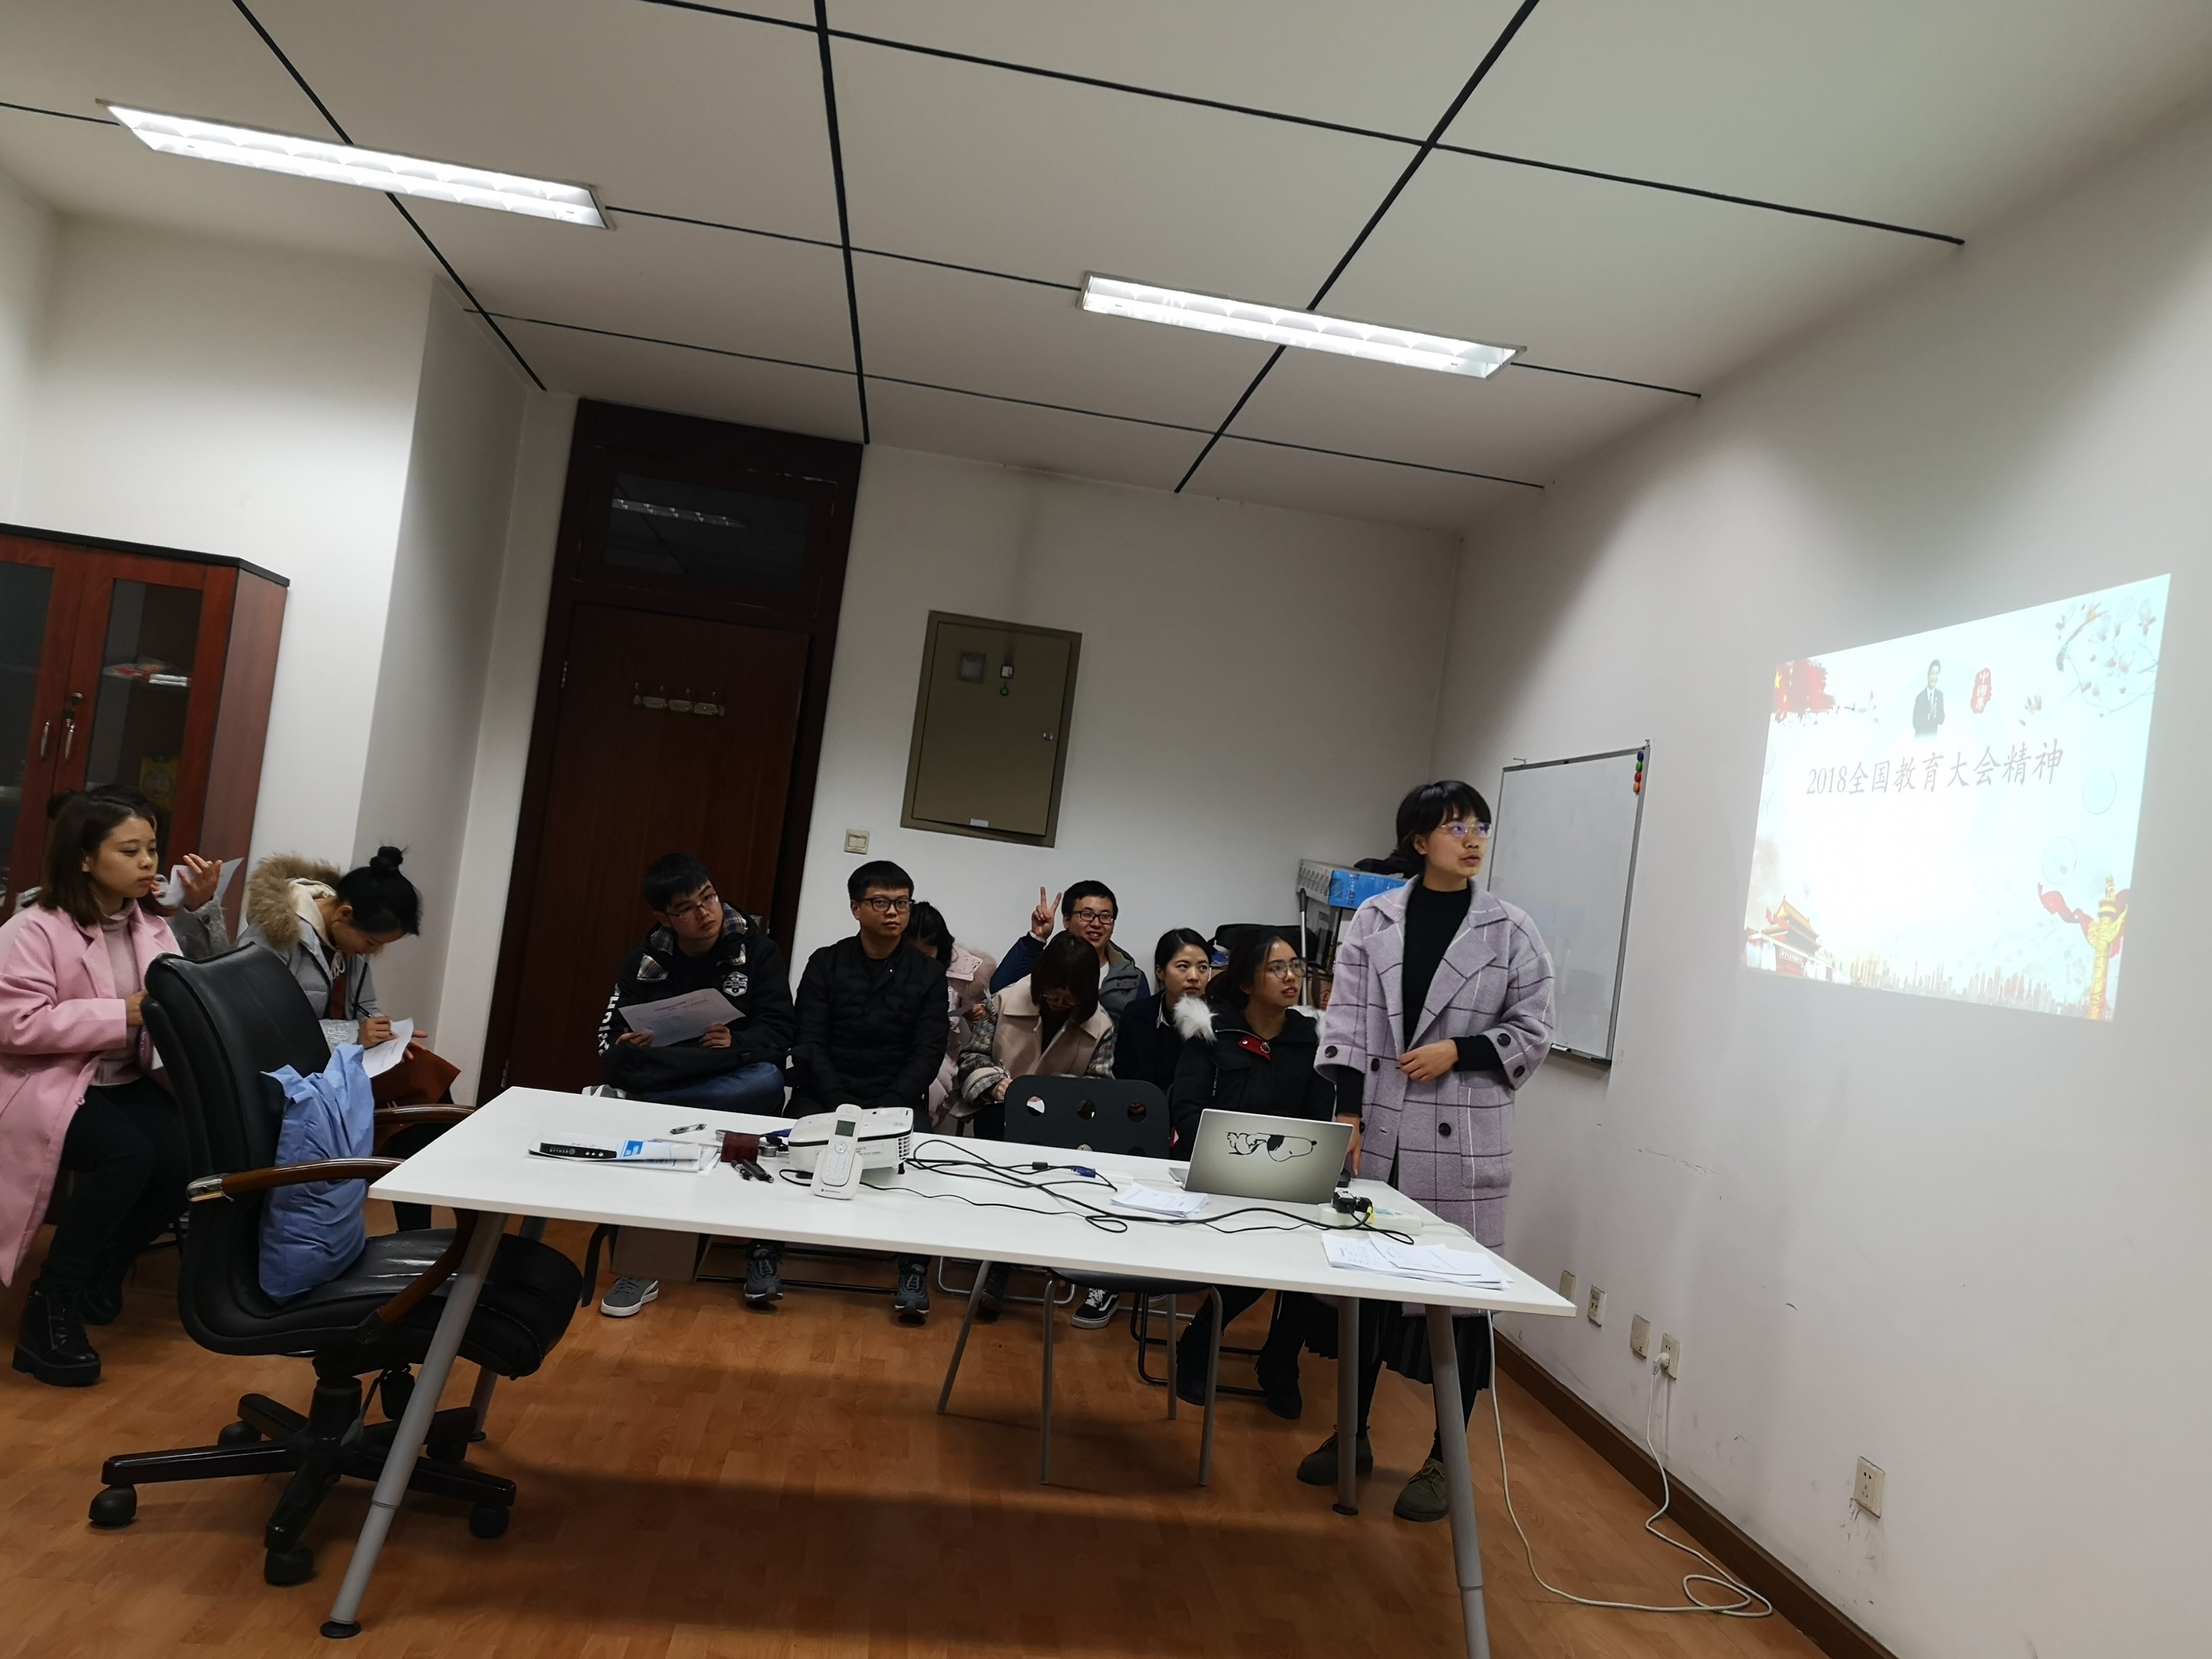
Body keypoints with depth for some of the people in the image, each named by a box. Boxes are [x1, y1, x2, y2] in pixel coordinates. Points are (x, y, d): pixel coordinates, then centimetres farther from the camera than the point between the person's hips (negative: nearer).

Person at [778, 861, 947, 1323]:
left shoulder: (928, 973, 7)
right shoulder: (826, 964, 6)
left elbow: (928, 1053, 0)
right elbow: (809, 1043, -2)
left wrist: (887, 1109, -16)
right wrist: (842, 1106, -18)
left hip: (899, 1096, 0)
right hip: (826, 1090, 0)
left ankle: (915, 1269, -18)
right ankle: (767, 1254, -15)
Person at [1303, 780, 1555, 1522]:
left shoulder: (1511, 931, 0)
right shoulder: (1373, 919, 3)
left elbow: (1533, 1033, 3)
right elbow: (1346, 1022, 0)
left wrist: (1459, 1051, -12)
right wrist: (1347, 1114, -8)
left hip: (1464, 1138, -1)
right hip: (1379, 1128, 2)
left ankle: (1444, 1461, 20)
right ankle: (1355, 1432, 30)